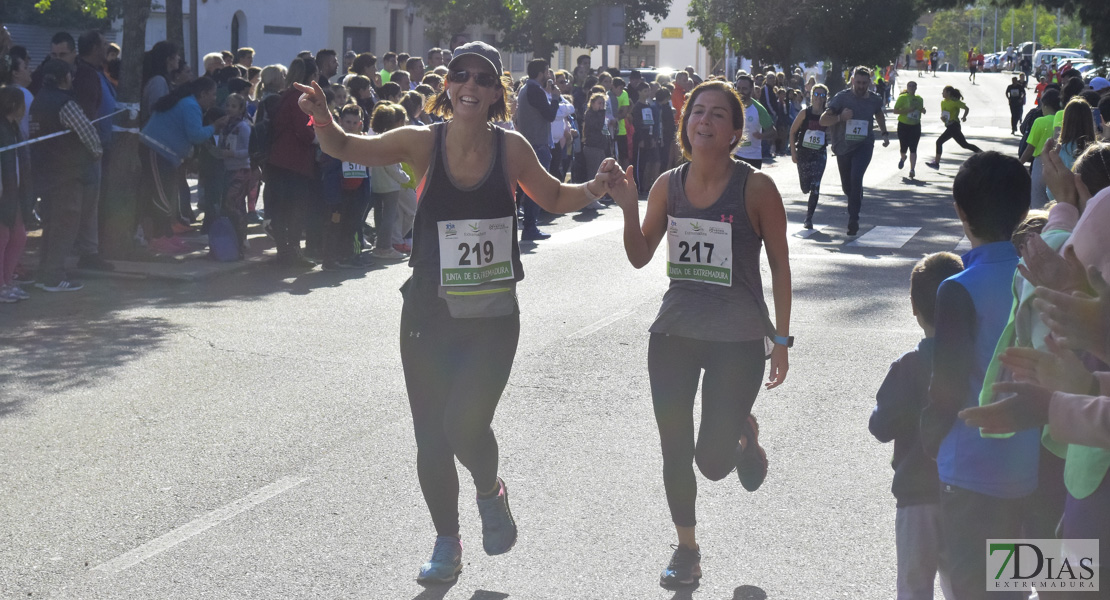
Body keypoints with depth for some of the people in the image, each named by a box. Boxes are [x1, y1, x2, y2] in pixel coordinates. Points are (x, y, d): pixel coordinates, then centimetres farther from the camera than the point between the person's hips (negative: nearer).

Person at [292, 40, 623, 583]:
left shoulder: (510, 147, -4)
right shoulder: (423, 143, -6)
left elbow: (554, 198, 12)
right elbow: (346, 149, -8)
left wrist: (594, 188, -7)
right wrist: (321, 119, -29)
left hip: (492, 318, -1)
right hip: (429, 315, 1)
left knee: (465, 424, -17)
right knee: (431, 437, 8)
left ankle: (490, 492, 19)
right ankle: (447, 543, 31)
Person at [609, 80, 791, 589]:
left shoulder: (755, 188, -10)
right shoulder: (669, 185, 1)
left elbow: (780, 265, -4)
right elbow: (640, 257, 7)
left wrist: (781, 340, -4)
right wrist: (628, 208, -10)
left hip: (738, 340, -4)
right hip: (675, 333, 4)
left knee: (712, 461, -5)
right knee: (674, 452, 8)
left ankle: (743, 433, 31)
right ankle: (686, 550, 30)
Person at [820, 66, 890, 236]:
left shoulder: (874, 99, -1)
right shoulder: (842, 97, -11)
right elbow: (823, 120, -15)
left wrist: (885, 133, 15)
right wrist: (840, 117, -31)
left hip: (864, 145, -1)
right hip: (843, 146, 1)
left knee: (856, 177, -24)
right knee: (847, 186, 14)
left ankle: (853, 219, -18)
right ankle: (857, 201, 50)